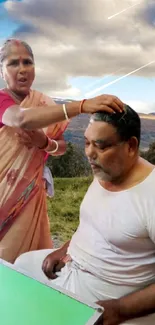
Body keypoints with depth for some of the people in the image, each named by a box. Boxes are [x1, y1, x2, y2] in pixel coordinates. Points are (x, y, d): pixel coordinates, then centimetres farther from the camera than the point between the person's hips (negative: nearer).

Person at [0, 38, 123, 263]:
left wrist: (44, 143, -19)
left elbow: (62, 147, 5)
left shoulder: (45, 104, 2)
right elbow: (23, 118, -35)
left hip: (29, 191, 3)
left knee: (22, 256, 13)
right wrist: (82, 106, -47)